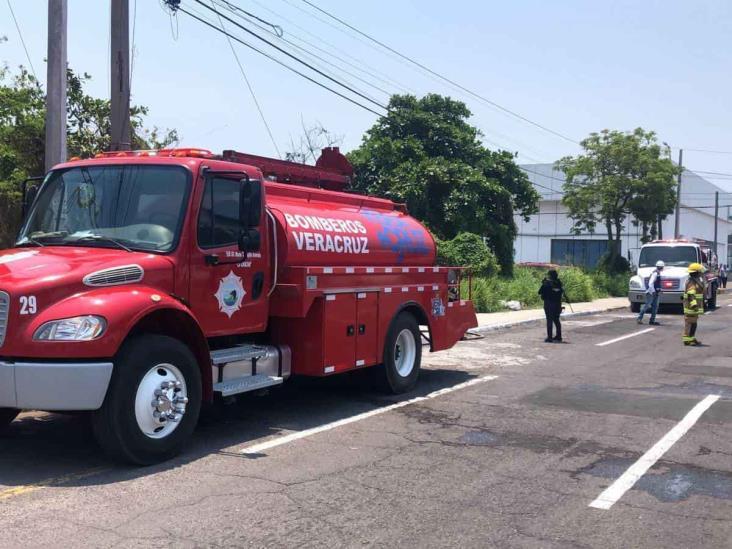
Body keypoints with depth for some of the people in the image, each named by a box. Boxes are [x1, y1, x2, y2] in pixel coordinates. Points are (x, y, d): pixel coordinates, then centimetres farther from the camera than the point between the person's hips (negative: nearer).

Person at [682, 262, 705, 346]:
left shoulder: (696, 281, 18)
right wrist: (694, 304, -35)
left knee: (693, 323, 17)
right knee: (690, 323, -8)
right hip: (691, 307, -11)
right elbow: (690, 295, -27)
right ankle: (687, 340, -5)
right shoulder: (692, 282, -17)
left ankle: (692, 339, 25)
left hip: (694, 306, 11)